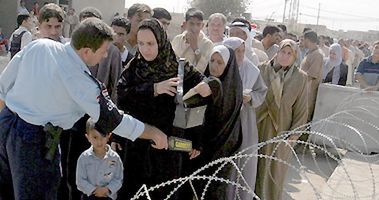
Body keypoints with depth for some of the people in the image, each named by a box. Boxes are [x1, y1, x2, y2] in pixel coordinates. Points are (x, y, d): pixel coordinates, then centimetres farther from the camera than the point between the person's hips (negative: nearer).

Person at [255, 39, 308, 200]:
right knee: (255, 164, 12)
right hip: (258, 125, 1)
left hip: (281, 128, -1)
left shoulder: (300, 77, -4)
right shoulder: (263, 69, -4)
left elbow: (301, 107, -1)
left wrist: (295, 131, -3)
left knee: (274, 167, 10)